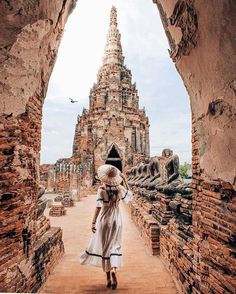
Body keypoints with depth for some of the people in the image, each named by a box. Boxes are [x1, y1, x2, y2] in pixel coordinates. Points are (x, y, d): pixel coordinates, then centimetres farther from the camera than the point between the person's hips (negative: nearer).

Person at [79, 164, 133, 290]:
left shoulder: (101, 189, -14)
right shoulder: (120, 188, -6)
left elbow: (98, 206, -20)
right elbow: (130, 195, 13)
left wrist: (93, 222, -16)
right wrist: (125, 180, 12)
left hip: (104, 220, -2)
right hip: (116, 220, 2)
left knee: (104, 247, 12)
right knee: (115, 245, 16)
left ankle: (108, 278, 22)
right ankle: (114, 269, -6)